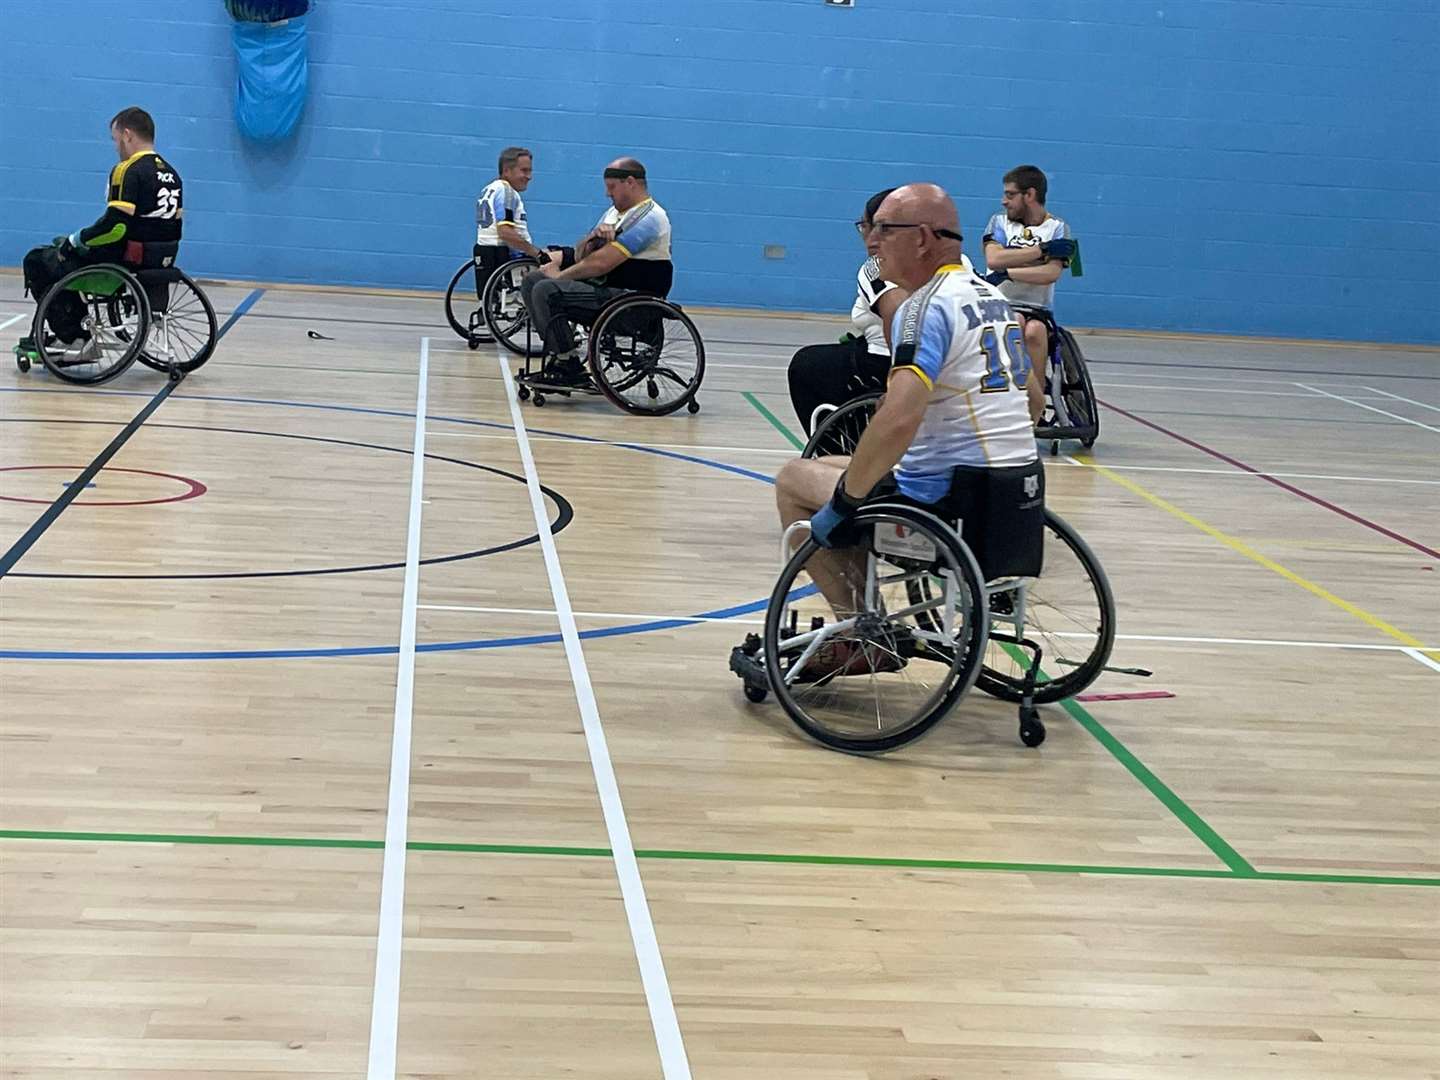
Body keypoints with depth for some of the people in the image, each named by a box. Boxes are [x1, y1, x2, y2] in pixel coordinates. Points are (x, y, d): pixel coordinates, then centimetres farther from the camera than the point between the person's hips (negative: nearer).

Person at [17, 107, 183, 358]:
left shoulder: (128, 171, -16)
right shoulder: (171, 173, 11)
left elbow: (115, 226, -24)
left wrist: (74, 240, -8)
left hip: (127, 261, -9)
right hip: (160, 263, 9)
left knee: (38, 261, 6)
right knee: (70, 252, 30)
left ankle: (72, 335, 2)